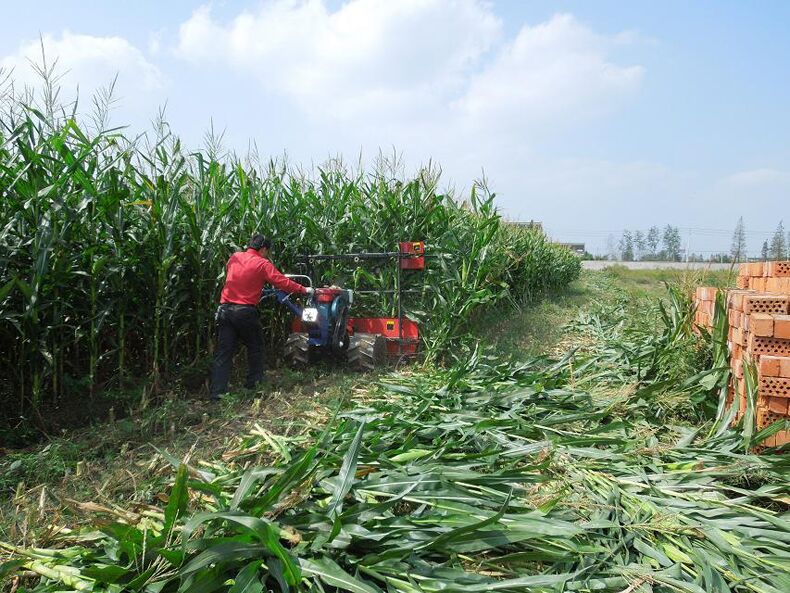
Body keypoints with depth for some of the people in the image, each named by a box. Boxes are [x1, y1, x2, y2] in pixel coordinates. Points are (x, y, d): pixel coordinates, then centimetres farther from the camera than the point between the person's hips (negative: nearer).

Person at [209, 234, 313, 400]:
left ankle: (217, 391, 2)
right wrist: (304, 290, 1)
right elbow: (283, 282, -9)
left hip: (225, 310, 5)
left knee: (223, 352, 5)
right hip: (245, 312, -5)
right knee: (255, 346, 17)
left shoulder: (234, 258, 10)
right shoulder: (263, 264, -6)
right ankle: (254, 381, 24)